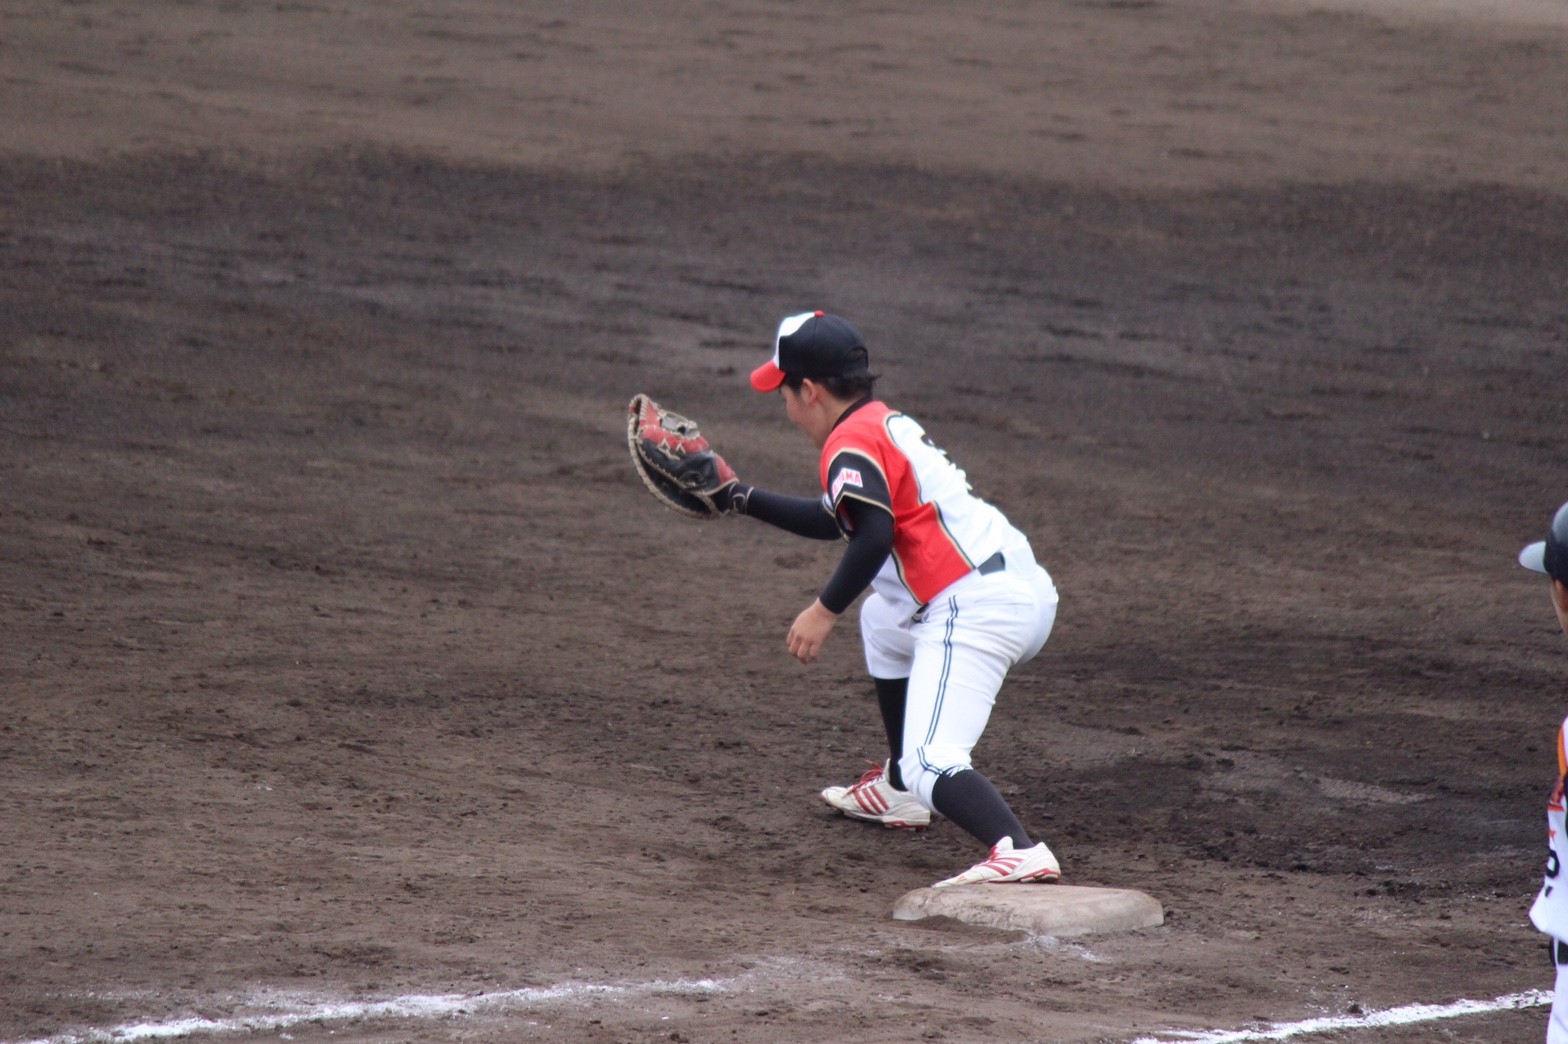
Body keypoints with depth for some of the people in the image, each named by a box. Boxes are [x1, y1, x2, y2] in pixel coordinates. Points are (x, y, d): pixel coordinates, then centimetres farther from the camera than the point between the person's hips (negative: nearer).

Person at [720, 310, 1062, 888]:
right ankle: (899, 791, 42)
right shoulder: (886, 423, 24)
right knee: (882, 619, 39)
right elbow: (835, 520, 38)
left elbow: (874, 534, -25)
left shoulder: (850, 445, -7)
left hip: (975, 611, -10)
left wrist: (825, 611, -18)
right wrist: (740, 498, 40)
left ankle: (1018, 852, -46)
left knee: (931, 764, -21)